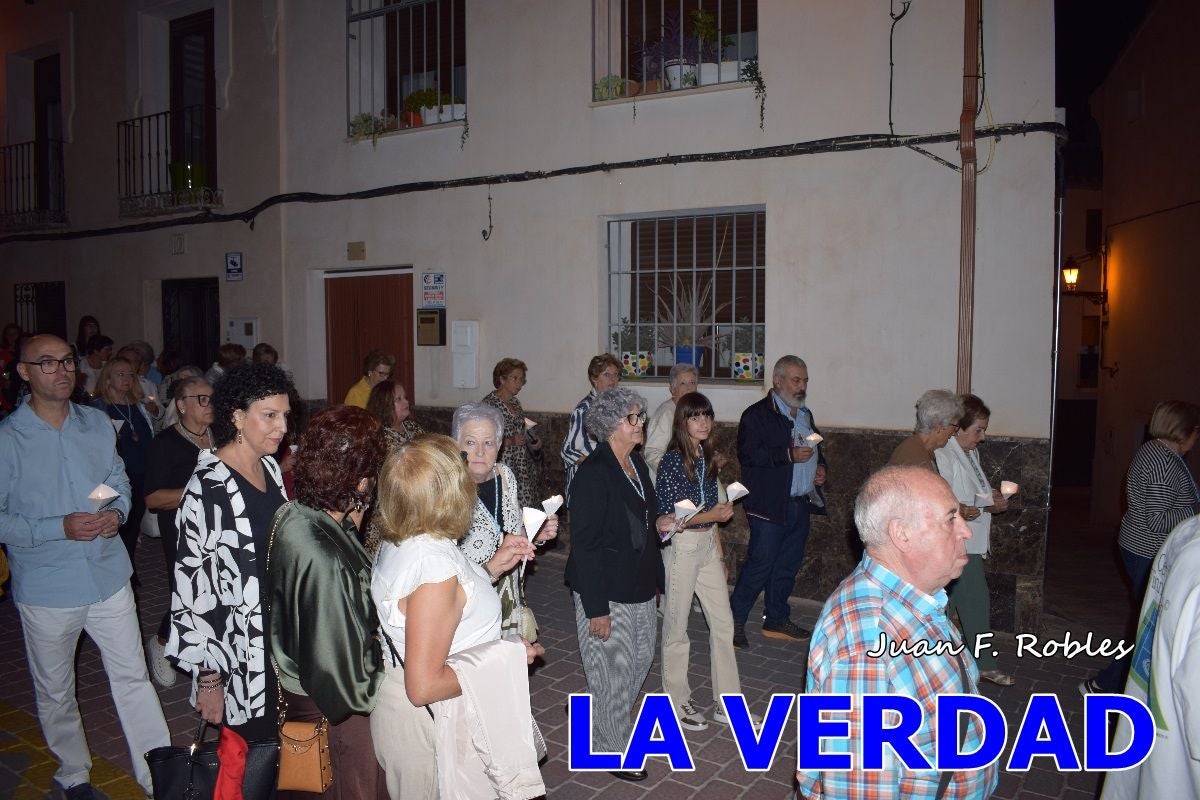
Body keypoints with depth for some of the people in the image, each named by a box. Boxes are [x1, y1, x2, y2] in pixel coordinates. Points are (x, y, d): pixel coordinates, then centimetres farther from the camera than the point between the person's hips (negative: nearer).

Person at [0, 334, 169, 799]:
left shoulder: (97, 424, 2)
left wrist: (117, 512, -7)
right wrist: (61, 528, -22)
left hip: (108, 575, 3)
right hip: (46, 587, -2)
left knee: (133, 677, 7)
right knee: (55, 692, 16)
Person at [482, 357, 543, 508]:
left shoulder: (515, 402, 15)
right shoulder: (490, 403, -10)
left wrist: (534, 442, 7)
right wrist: (510, 441, -21)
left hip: (523, 466, 7)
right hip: (504, 466, -7)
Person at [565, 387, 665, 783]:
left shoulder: (636, 462, 4)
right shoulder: (593, 472, -21)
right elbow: (584, 543, -22)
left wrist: (661, 523, 2)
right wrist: (596, 609, -21)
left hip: (639, 586, 8)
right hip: (605, 592, -8)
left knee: (641, 658, 20)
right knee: (613, 671, 6)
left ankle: (611, 721, 44)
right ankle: (614, 753, 28)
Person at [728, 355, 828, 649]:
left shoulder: (805, 415, 18)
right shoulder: (757, 414, -7)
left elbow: (816, 449, 31)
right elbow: (748, 454, -19)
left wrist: (821, 467, 10)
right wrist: (789, 455, -23)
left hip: (802, 504, 8)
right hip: (771, 505, -8)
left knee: (788, 566, 14)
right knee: (760, 564, -6)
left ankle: (777, 620, 26)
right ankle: (735, 620, 6)